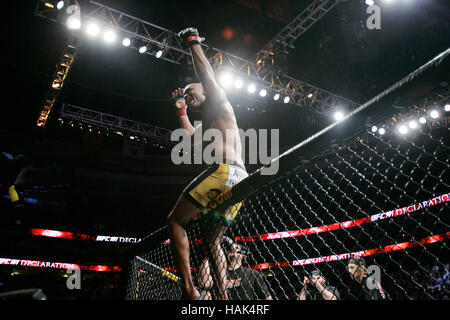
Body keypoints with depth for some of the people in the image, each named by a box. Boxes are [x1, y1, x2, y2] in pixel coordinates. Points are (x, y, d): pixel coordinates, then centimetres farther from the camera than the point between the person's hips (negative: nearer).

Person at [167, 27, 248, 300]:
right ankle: (223, 298, 4)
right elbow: (194, 138, 43)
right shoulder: (210, 122, 34)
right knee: (212, 240, 13)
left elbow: (204, 70, 9)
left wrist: (193, 42, 23)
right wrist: (181, 111, 43)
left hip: (224, 171, -10)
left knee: (176, 221, -3)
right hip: (240, 178, 10)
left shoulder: (219, 102, 11)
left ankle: (189, 288, -12)